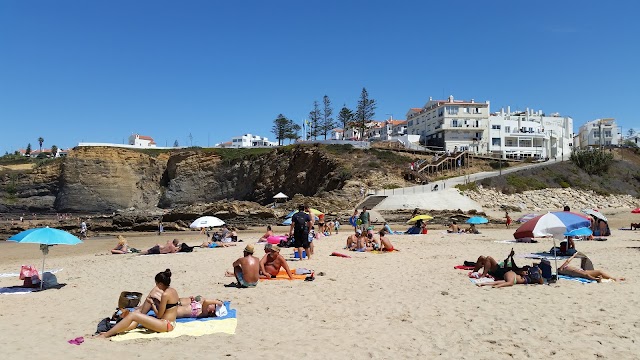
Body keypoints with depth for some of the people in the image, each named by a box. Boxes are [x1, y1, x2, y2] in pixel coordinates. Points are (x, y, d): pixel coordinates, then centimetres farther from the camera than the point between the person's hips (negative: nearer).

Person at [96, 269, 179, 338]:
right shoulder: (173, 290, 9)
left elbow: (159, 315, -11)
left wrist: (152, 303, 0)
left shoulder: (165, 294, -18)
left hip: (166, 324, -10)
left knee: (132, 315, -11)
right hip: (170, 323, 10)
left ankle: (106, 335, -8)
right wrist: (155, 303, 16)